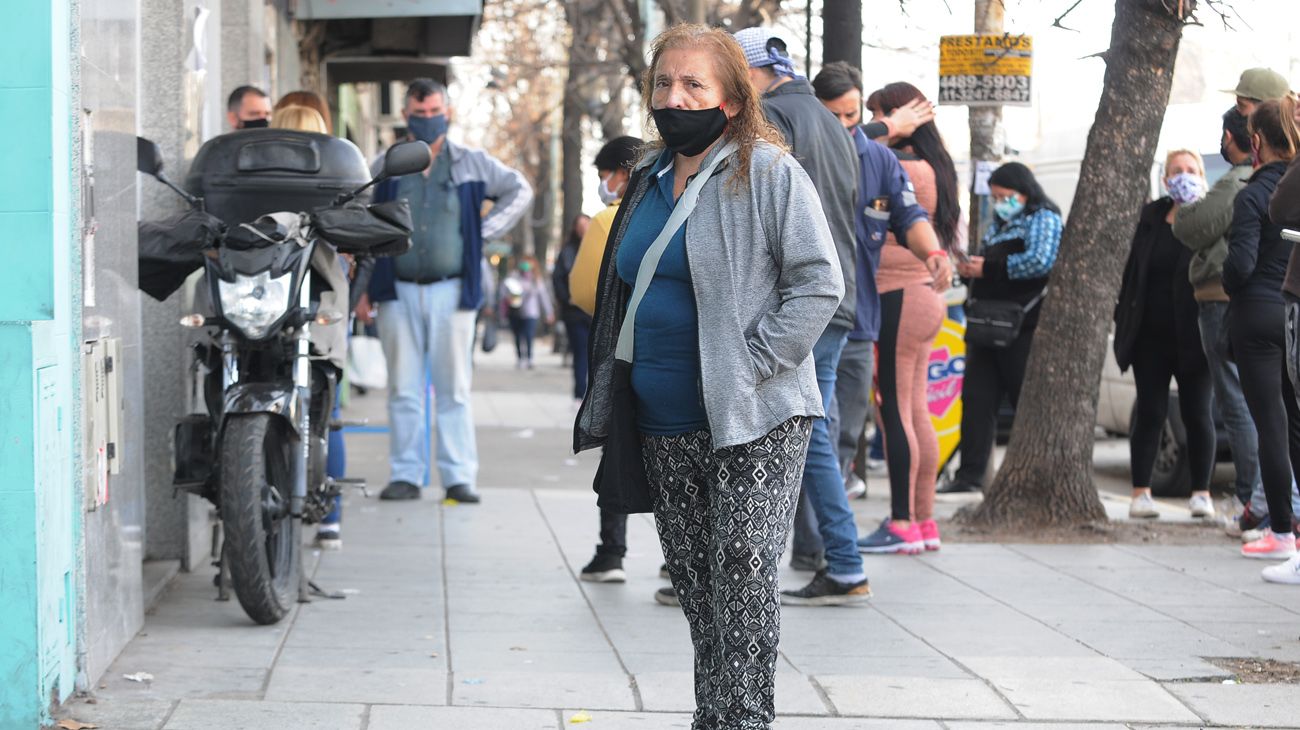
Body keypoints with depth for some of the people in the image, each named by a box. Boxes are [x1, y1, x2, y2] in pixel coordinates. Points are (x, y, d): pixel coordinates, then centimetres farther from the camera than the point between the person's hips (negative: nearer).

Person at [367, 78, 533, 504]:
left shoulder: (472, 164, 7)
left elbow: (520, 191, 14)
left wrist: (486, 232, 3)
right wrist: (363, 287, 8)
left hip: (452, 290, -1)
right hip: (399, 292, 1)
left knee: (453, 388, -2)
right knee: (403, 389, 1)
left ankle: (459, 477, -1)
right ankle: (406, 475, 5)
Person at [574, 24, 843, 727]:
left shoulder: (769, 172, -6)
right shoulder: (650, 180, 15)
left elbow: (818, 283, -11)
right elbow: (621, 296, 26)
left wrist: (751, 367, -15)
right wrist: (603, 402, 18)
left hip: (753, 426, -7)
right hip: (665, 427, 7)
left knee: (742, 570, -10)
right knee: (694, 581, 10)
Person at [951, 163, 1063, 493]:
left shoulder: (1043, 219, -3)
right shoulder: (1000, 225, 24)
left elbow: (1040, 262, -19)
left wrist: (989, 268, -14)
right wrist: (971, 268, 8)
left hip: (1024, 327, -9)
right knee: (977, 398, 3)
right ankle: (971, 474, 4)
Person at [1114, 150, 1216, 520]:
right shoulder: (1152, 216, 9)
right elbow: (1133, 271, 13)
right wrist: (1124, 318, 9)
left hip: (1192, 337, -3)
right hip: (1151, 336, 3)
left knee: (1197, 414, 3)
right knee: (1150, 414, 5)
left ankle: (1201, 493, 11)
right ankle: (1141, 493, 9)